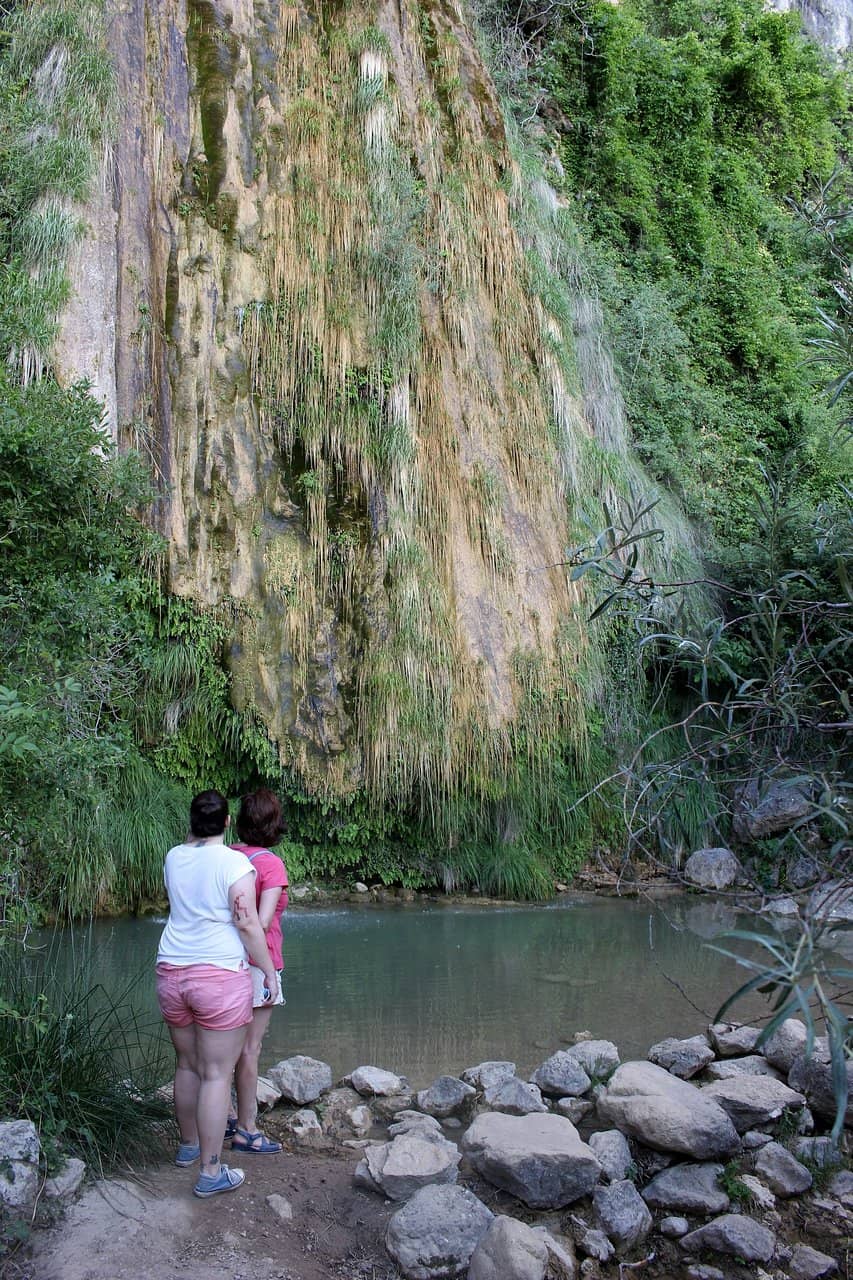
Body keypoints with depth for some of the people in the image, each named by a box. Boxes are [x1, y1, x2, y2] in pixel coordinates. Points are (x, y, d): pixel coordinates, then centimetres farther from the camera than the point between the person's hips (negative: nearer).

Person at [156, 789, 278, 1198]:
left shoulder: (174, 858, 5)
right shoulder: (234, 862, -12)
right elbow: (247, 924, -12)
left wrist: (195, 833, 29)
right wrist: (269, 970, -4)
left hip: (172, 974, 6)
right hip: (220, 976, -6)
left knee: (187, 1065, 21)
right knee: (217, 1074, 1)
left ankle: (188, 1144, 38)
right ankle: (211, 1172, 6)